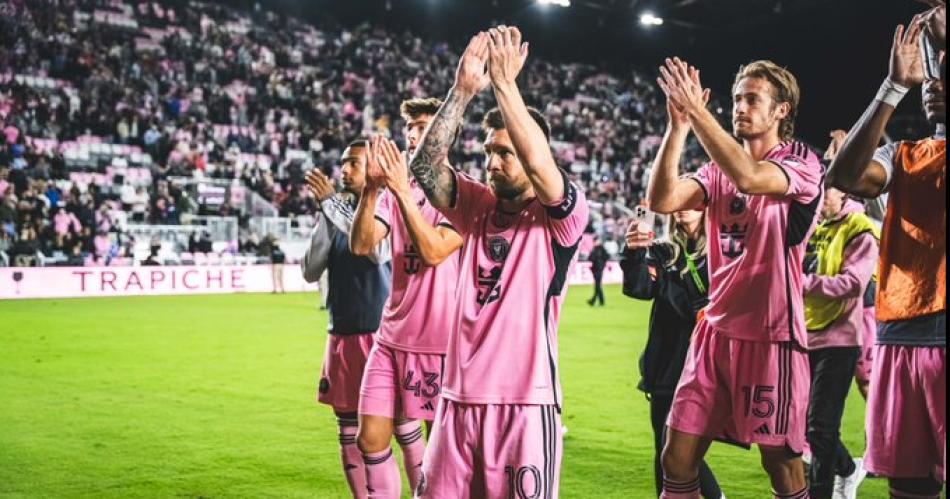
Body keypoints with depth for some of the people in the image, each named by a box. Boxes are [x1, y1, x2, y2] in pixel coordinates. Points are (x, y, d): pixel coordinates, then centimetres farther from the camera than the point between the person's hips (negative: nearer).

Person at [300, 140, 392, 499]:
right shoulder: (340, 214, 12)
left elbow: (380, 251, -26)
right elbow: (310, 272, 6)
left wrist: (332, 203, -20)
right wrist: (324, 218, -6)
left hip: (381, 334, -6)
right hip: (342, 334, 6)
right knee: (349, 433, 10)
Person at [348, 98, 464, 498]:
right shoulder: (396, 191, 8)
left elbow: (434, 251, -21)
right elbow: (360, 244, -5)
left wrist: (402, 190, -25)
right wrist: (372, 187, -18)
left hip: (438, 342, -5)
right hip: (392, 337, 5)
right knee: (371, 439, 3)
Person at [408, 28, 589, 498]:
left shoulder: (561, 215, -3)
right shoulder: (478, 206, 10)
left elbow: (539, 164, -22)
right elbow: (424, 166, -4)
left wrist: (504, 82, -21)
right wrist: (463, 90, -12)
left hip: (526, 402, -4)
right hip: (459, 397, 5)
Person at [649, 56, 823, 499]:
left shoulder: (803, 165, -4)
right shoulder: (718, 169, 12)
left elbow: (748, 178, -26)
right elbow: (662, 200, -4)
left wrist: (697, 111, -24)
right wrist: (678, 124, -11)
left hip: (771, 334, -5)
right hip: (717, 329, 5)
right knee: (677, 461, 3)